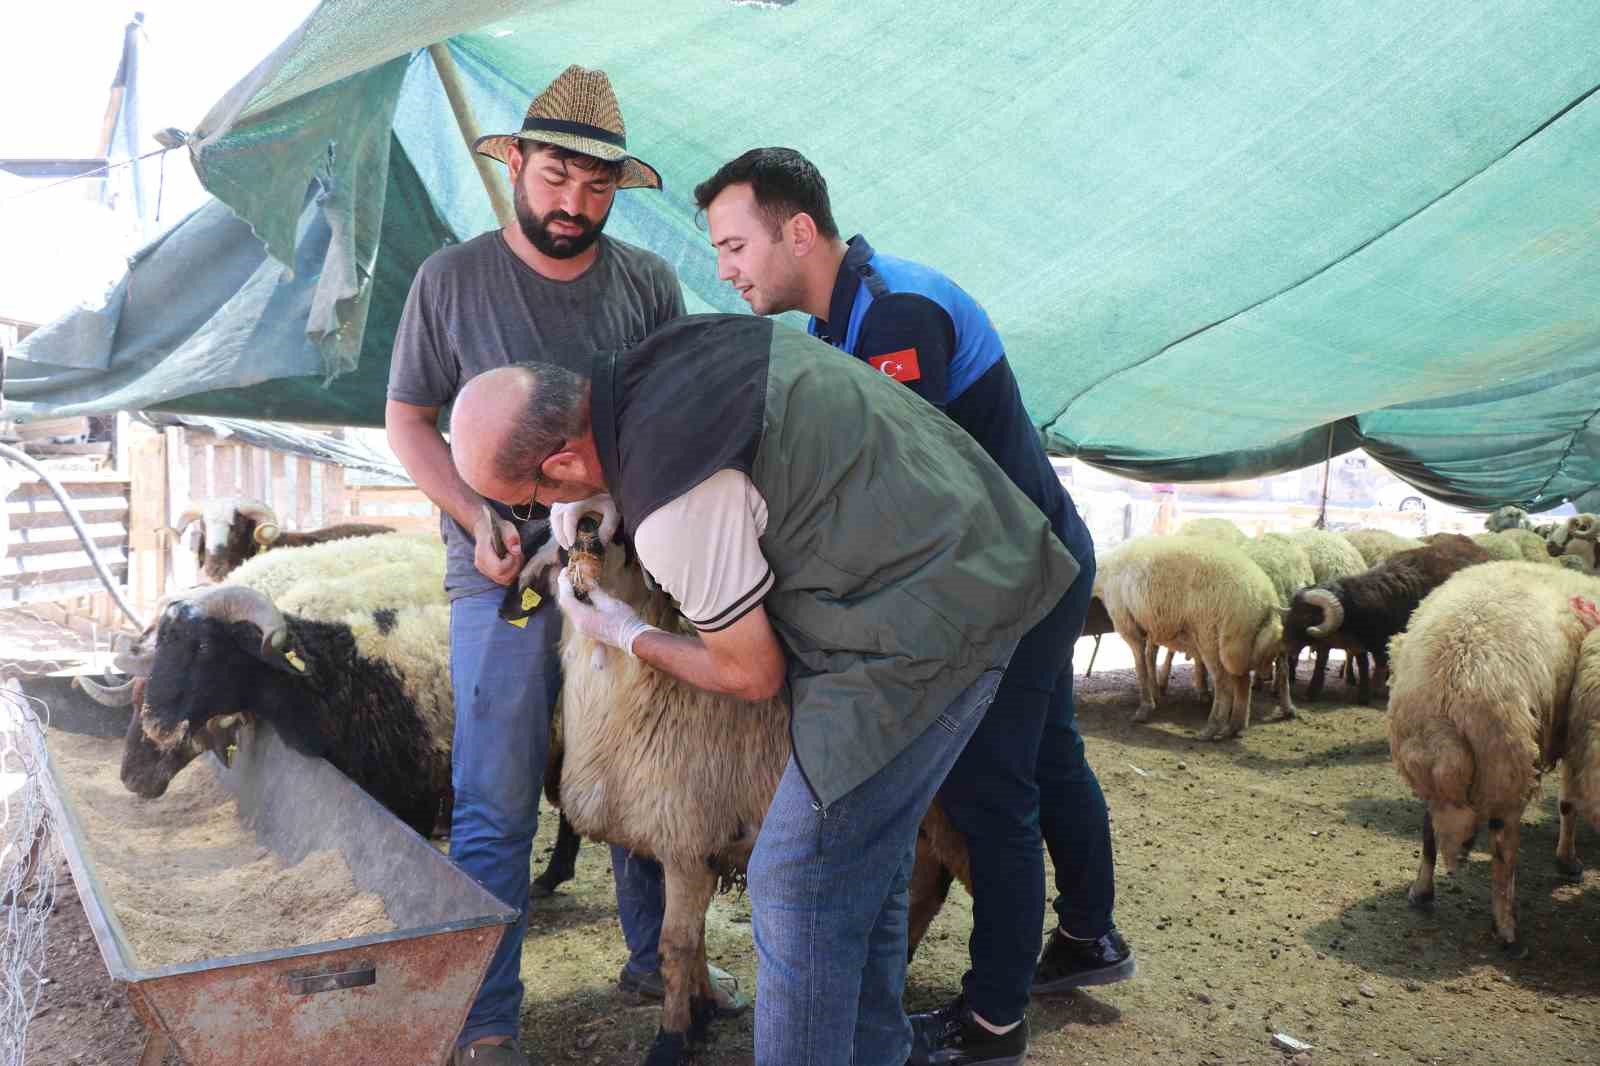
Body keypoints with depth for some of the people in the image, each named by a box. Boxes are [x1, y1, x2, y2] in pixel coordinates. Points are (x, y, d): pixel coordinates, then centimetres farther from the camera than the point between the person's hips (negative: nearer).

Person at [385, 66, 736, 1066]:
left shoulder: (647, 282, 3)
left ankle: (654, 957, 33)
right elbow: (409, 420, 3)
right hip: (506, 578, -2)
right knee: (497, 808, 0)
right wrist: (478, 523, -11)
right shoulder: (452, 280, -1)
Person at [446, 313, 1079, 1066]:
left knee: (798, 888, -2)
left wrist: (626, 636, 9)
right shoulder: (666, 353, 0)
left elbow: (753, 676, -10)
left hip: (921, 632, -10)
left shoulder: (675, 513, -24)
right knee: (868, 857, 20)